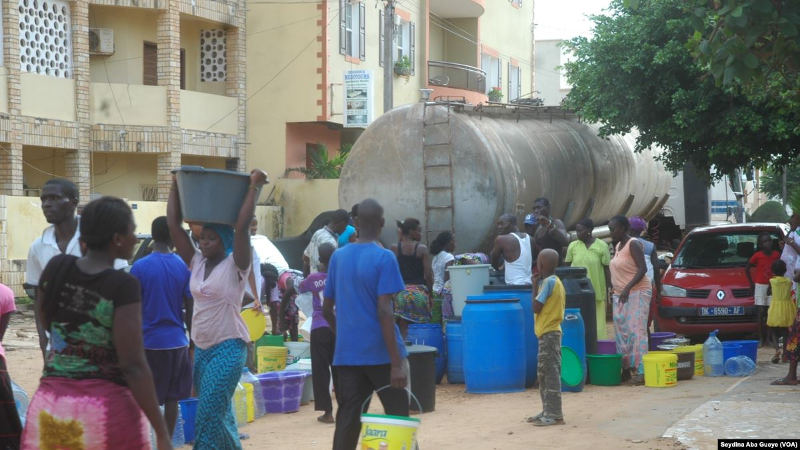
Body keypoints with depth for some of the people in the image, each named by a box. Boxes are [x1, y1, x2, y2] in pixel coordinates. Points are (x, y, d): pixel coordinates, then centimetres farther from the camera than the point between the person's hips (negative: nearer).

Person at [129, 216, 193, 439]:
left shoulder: (139, 267, -6)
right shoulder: (183, 267, 0)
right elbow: (190, 309, 3)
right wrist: (193, 340, 13)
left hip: (148, 341, -2)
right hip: (176, 341, 2)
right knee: (171, 398, 9)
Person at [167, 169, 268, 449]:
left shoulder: (235, 266, -9)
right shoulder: (196, 262, 8)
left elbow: (242, 227, -22)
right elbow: (173, 225, 5)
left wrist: (254, 187, -20)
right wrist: (175, 187, 4)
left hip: (228, 347, -7)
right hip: (201, 347, 7)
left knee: (208, 415, -13)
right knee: (219, 414, 13)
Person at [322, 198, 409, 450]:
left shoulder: (338, 257, 7)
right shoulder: (384, 258, -9)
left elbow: (326, 310, 12)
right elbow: (384, 311, -16)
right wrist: (397, 362, -17)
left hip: (346, 354, 5)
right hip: (380, 353, -4)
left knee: (347, 422, 3)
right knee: (398, 419, 7)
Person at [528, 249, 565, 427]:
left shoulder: (548, 282, -15)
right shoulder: (556, 281, 14)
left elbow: (536, 307, -15)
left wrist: (535, 285, -4)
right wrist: (537, 285, 12)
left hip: (548, 332, -10)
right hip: (551, 332, 10)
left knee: (550, 374, -8)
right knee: (543, 373, 16)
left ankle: (554, 415, -6)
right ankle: (548, 411, 22)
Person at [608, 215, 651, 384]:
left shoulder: (633, 244, -11)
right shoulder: (617, 246, 16)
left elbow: (642, 269, -18)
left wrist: (628, 288, -24)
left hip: (637, 292, -9)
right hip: (620, 294, 9)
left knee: (636, 331, -12)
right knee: (621, 332, 6)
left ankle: (640, 371, -14)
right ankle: (626, 369, 9)